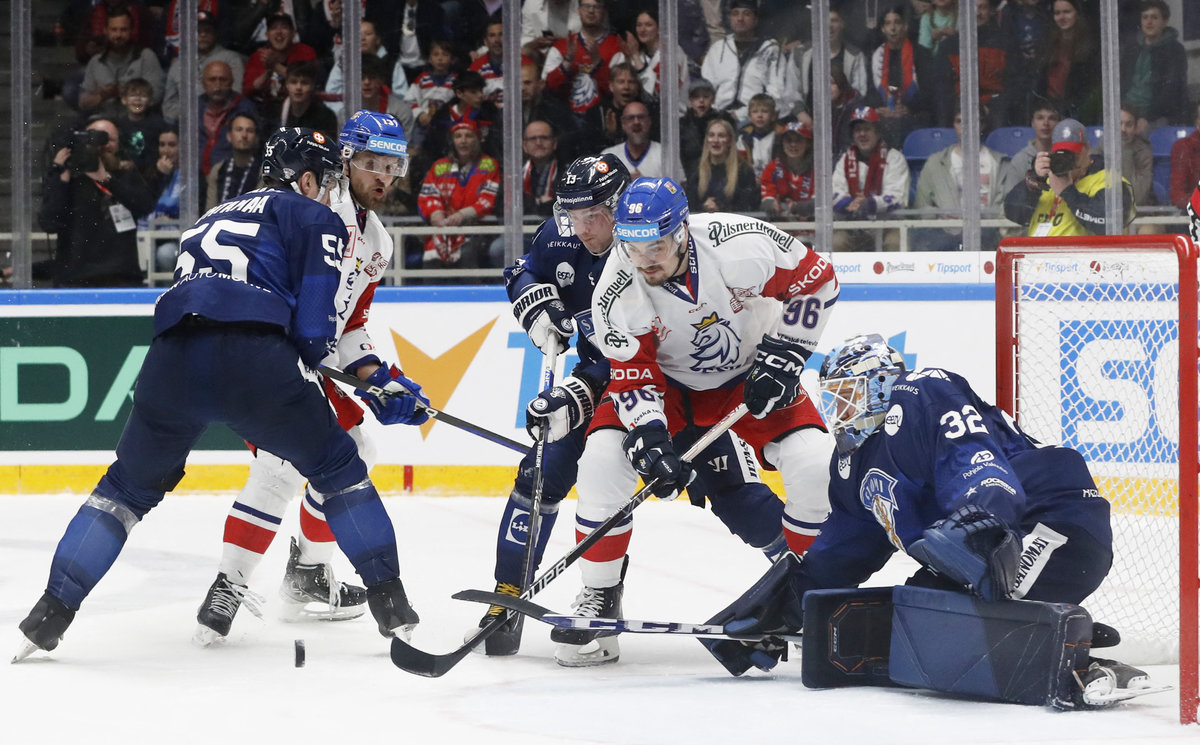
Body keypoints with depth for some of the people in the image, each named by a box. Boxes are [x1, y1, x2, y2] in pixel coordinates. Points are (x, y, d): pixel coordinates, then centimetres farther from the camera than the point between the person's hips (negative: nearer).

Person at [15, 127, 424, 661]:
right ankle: (390, 605, 13)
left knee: (130, 486, 23)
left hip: (172, 357, 5)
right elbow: (315, 329, 1)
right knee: (339, 471, 16)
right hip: (253, 361, -5)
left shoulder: (212, 220, 37)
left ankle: (50, 614, 15)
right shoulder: (313, 217, 16)